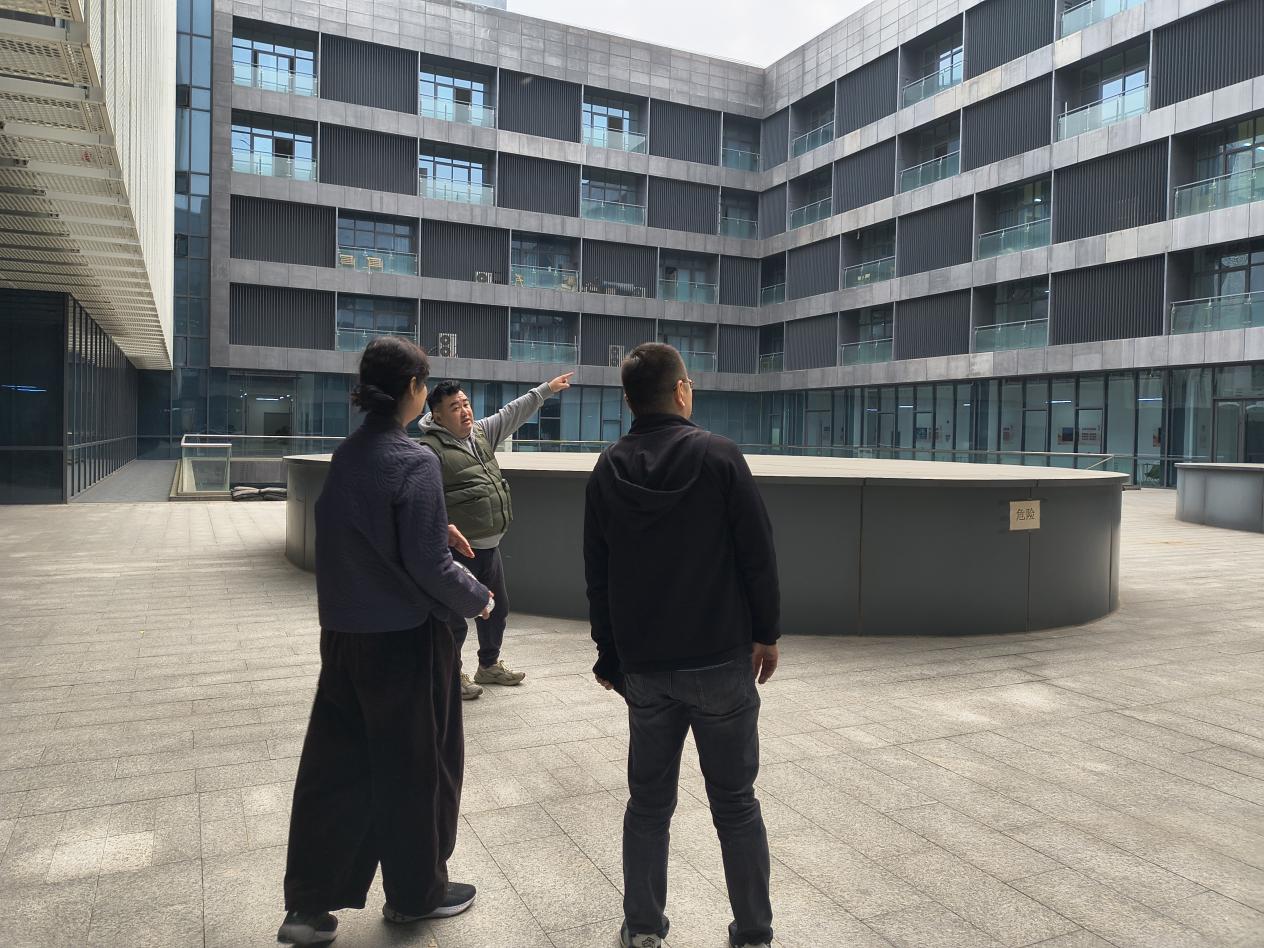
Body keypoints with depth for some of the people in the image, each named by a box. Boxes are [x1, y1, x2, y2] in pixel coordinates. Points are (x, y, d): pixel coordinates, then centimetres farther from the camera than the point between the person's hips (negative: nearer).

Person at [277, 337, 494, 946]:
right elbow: (428, 566, -20)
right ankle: (416, 892, 30)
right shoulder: (414, 461, -19)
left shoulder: (345, 456, 3)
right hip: (404, 640, -6)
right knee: (415, 765, 12)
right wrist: (477, 598, -3)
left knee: (336, 764, 15)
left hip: (343, 635, 6)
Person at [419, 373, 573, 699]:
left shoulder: (481, 433, 10)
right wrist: (445, 528, -34)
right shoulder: (431, 449, -15)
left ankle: (489, 665, 40)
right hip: (458, 547, -9)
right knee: (455, 616, 2)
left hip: (489, 545, 9)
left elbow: (513, 413, 20)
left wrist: (546, 389, 22)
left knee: (497, 609, 21)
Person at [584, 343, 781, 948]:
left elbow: (597, 573, 7)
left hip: (644, 665, 3)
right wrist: (767, 632, 3)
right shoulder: (718, 455, -8)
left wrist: (609, 652, 16)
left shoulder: (607, 471, 3)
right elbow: (758, 552, -9)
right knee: (735, 803, 10)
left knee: (648, 803, 15)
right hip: (722, 659, -3)